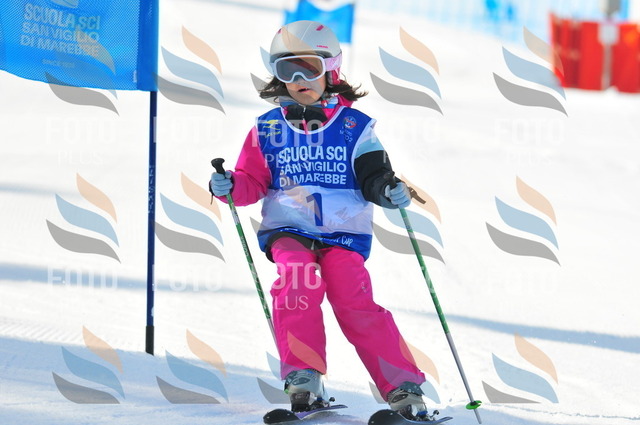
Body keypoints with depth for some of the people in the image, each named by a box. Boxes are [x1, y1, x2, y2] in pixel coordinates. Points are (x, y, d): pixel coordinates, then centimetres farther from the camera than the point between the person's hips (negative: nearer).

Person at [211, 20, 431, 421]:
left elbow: (373, 177, 2)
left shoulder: (354, 126, 6)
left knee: (356, 303, -18)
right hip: (288, 232, 1)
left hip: (344, 235, -1)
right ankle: (304, 379, -26)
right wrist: (230, 187, -9)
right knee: (297, 282, -28)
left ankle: (403, 387, -15)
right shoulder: (268, 129, 11)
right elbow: (254, 183, 12)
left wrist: (389, 190, -20)